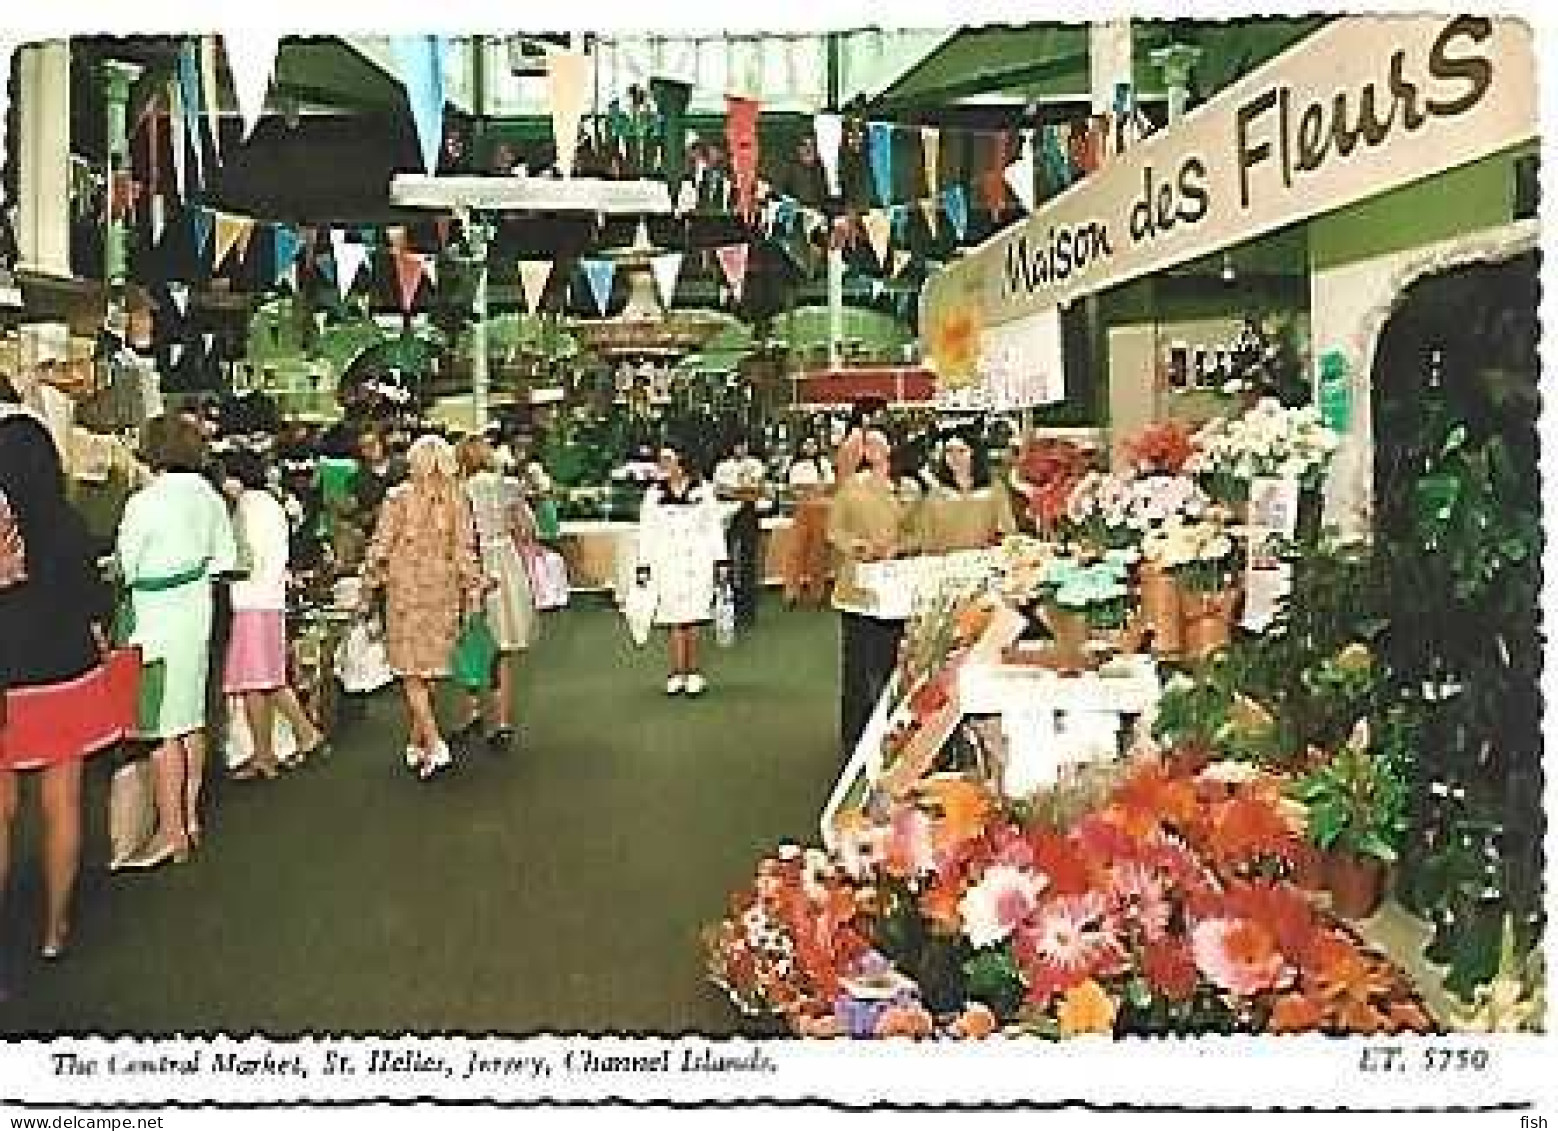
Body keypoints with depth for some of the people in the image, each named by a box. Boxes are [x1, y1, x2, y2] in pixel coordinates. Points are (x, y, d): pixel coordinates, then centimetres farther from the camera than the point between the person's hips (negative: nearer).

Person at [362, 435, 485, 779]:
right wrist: (473, 591, 6)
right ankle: (416, 744, 22)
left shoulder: (399, 497, -8)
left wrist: (369, 586, 5)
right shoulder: (458, 500, 0)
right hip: (444, 589, 3)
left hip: (406, 588, -3)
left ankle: (435, 746, -12)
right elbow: (466, 551, -1)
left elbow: (381, 545, -6)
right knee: (427, 670, 14)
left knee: (412, 672, 1)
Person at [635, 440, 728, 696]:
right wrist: (643, 565, 4)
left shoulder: (702, 491, 3)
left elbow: (714, 527, 7)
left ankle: (693, 673, 9)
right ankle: (677, 673, 7)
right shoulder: (654, 494, 6)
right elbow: (646, 532, 7)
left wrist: (721, 560, 5)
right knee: (673, 621, -1)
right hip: (666, 563, 1)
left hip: (697, 561, -1)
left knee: (692, 620, -1)